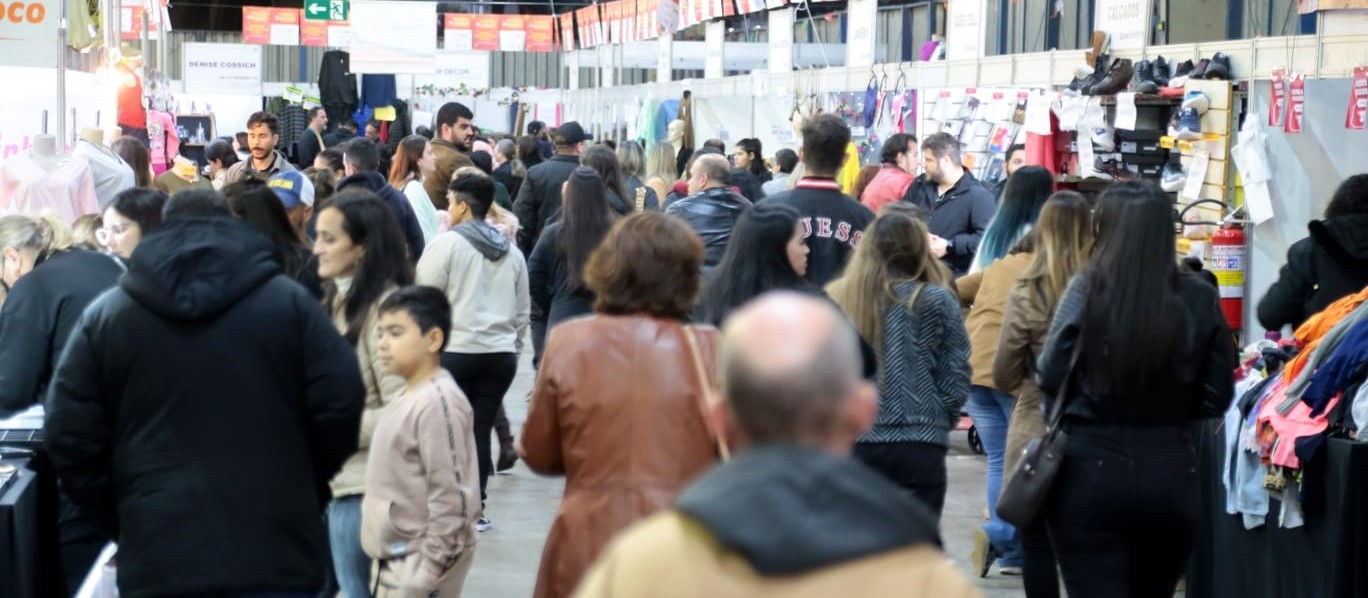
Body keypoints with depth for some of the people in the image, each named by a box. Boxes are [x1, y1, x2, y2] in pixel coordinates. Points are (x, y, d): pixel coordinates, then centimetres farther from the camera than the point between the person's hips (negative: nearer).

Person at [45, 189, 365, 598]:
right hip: (276, 554, -1)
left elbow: (70, 436, 5)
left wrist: (121, 525, 15)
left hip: (159, 559, 1)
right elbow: (340, 408, -2)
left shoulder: (105, 314, 8)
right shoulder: (288, 301, 4)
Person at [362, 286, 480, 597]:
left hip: (421, 563, -10)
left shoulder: (437, 402, -20)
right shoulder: (407, 398, 10)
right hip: (395, 560, 10)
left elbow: (450, 499, -22)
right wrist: (390, 563, 18)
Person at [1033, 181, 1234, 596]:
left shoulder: (1088, 290, -11)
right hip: (1171, 475, 3)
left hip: (1090, 472, -3)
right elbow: (1217, 396, 2)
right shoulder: (1201, 300, -4)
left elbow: (1051, 377, -5)